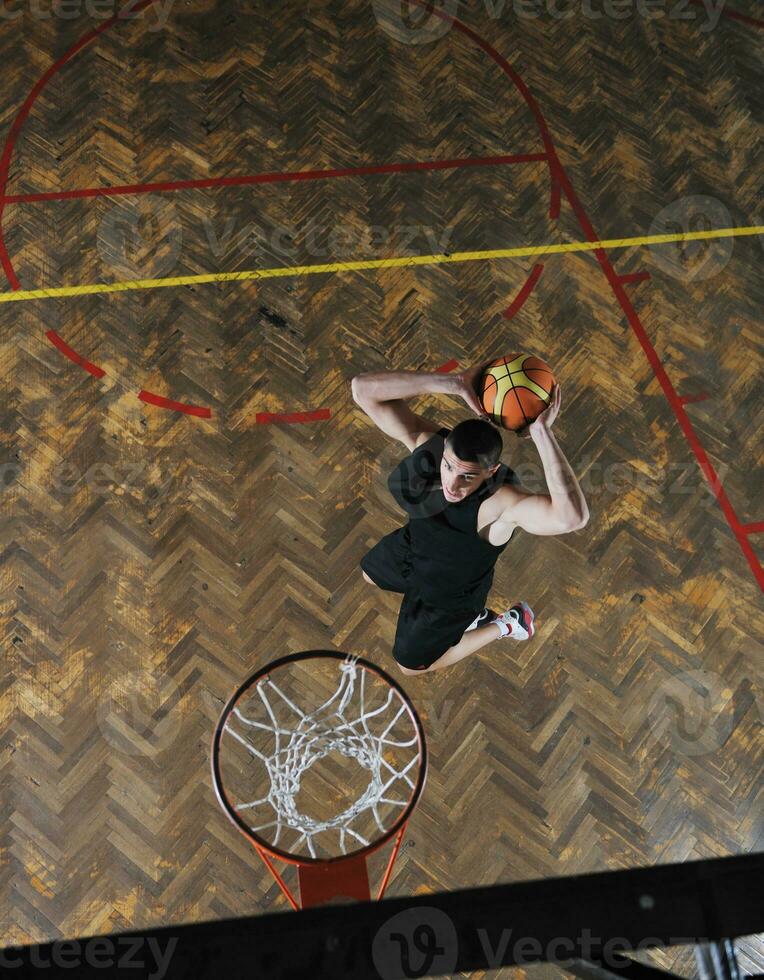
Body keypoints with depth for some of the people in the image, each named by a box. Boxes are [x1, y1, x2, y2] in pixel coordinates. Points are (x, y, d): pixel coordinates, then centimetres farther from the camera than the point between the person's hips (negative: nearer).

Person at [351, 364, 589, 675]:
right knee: (370, 572, 38)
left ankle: (503, 626, 34)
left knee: (410, 664, 20)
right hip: (414, 544, 5)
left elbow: (573, 517, -65)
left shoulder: (501, 503, -45)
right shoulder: (427, 440, -31)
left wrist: (541, 432, -63)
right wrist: (454, 383, -49)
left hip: (449, 591, -5)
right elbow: (363, 389, -40)